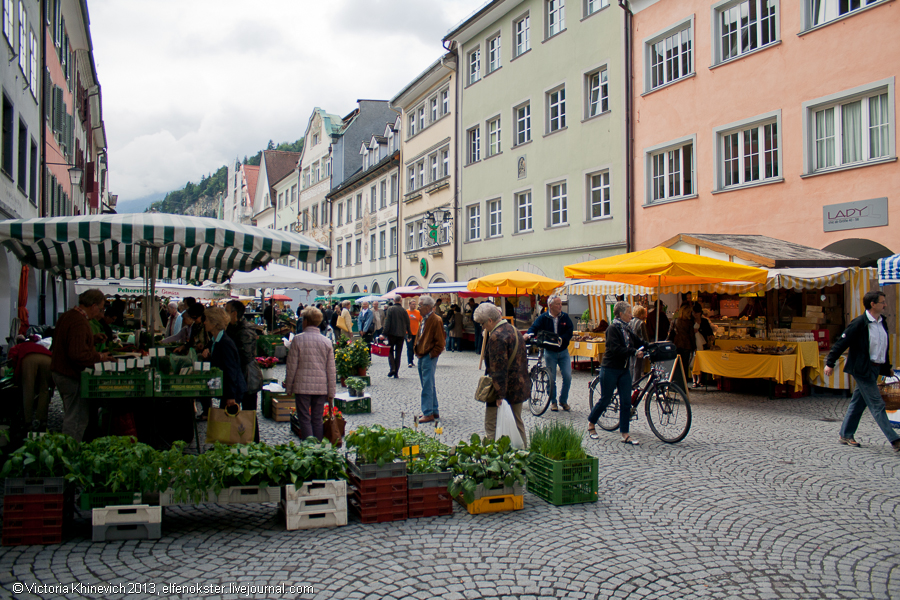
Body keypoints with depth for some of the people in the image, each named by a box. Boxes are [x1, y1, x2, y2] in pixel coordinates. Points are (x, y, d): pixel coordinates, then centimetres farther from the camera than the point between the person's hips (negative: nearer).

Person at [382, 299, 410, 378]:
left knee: (390, 351, 11)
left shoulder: (390, 309, -7)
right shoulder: (404, 311, 1)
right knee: (398, 354, 7)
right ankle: (396, 373, 6)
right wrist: (409, 334, 15)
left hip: (392, 334, -2)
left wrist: (384, 333, -10)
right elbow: (408, 323, 5)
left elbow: (387, 322, -11)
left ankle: (392, 368, -9)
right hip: (401, 334, 2)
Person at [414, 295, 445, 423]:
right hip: (421, 357, 9)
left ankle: (428, 413, -2)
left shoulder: (436, 320, -14)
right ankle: (434, 411, 23)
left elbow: (440, 342, -16)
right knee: (429, 385, 14)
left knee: (427, 386, -6)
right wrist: (417, 351, 13)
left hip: (429, 358, -9)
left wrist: (431, 355, -15)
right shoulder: (424, 319, 14)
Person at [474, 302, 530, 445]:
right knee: (517, 424, 18)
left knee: (492, 427, -2)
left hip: (504, 391, -9)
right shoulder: (514, 330, 12)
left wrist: (500, 395, -24)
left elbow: (498, 369, -24)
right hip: (520, 389, 9)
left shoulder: (496, 337, -19)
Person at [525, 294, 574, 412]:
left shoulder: (565, 317, -1)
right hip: (549, 352, -2)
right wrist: (529, 334, -38)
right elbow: (534, 328, -15)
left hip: (563, 352, 2)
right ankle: (553, 401, 20)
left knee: (567, 376, -5)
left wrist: (561, 339, -25)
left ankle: (563, 400, 13)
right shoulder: (543, 318, -6)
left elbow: (570, 331, -8)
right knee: (551, 379, 3)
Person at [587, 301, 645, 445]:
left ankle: (625, 434, 8)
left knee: (626, 402, 3)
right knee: (605, 399, 3)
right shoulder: (613, 329, -13)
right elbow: (616, 349, -23)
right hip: (610, 369, -7)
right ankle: (591, 423, 26)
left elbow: (638, 343, 10)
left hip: (624, 370, 7)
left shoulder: (626, 329, 11)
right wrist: (634, 352, -25)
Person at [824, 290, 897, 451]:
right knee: (877, 405, -5)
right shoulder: (859, 323, -14)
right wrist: (830, 363, -16)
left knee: (858, 402, 14)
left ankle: (845, 435, 22)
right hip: (863, 369, -8)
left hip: (875, 369, 8)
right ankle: (895, 441, -2)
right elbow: (842, 342, -14)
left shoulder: (883, 322, 10)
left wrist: (887, 368, 20)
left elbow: (884, 347, 19)